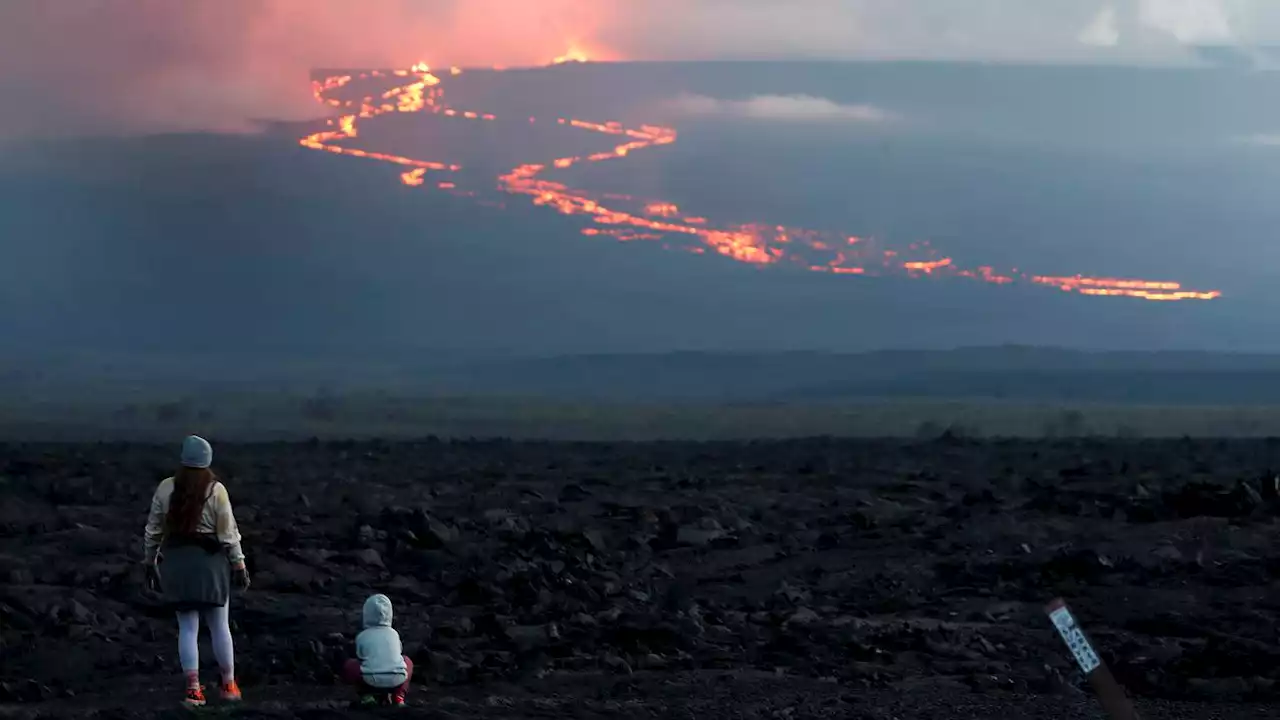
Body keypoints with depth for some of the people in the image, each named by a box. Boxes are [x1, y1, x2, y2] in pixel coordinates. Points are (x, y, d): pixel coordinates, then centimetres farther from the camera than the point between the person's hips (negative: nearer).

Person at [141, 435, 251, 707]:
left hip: (176, 561, 2)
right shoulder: (216, 490, -8)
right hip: (210, 560, -2)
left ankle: (193, 688, 3)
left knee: (187, 628, 6)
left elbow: (153, 529, 4)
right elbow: (228, 531, -7)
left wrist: (149, 562, 14)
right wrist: (239, 565, 0)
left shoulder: (166, 488, -1)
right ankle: (229, 685, 16)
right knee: (220, 626, 9)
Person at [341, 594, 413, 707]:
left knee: (349, 666, 25)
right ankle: (398, 696, 16)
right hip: (397, 680, 1)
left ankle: (366, 695, 10)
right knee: (407, 661, 35)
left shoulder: (362, 637, 9)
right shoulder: (393, 634, 16)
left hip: (371, 680, -1)